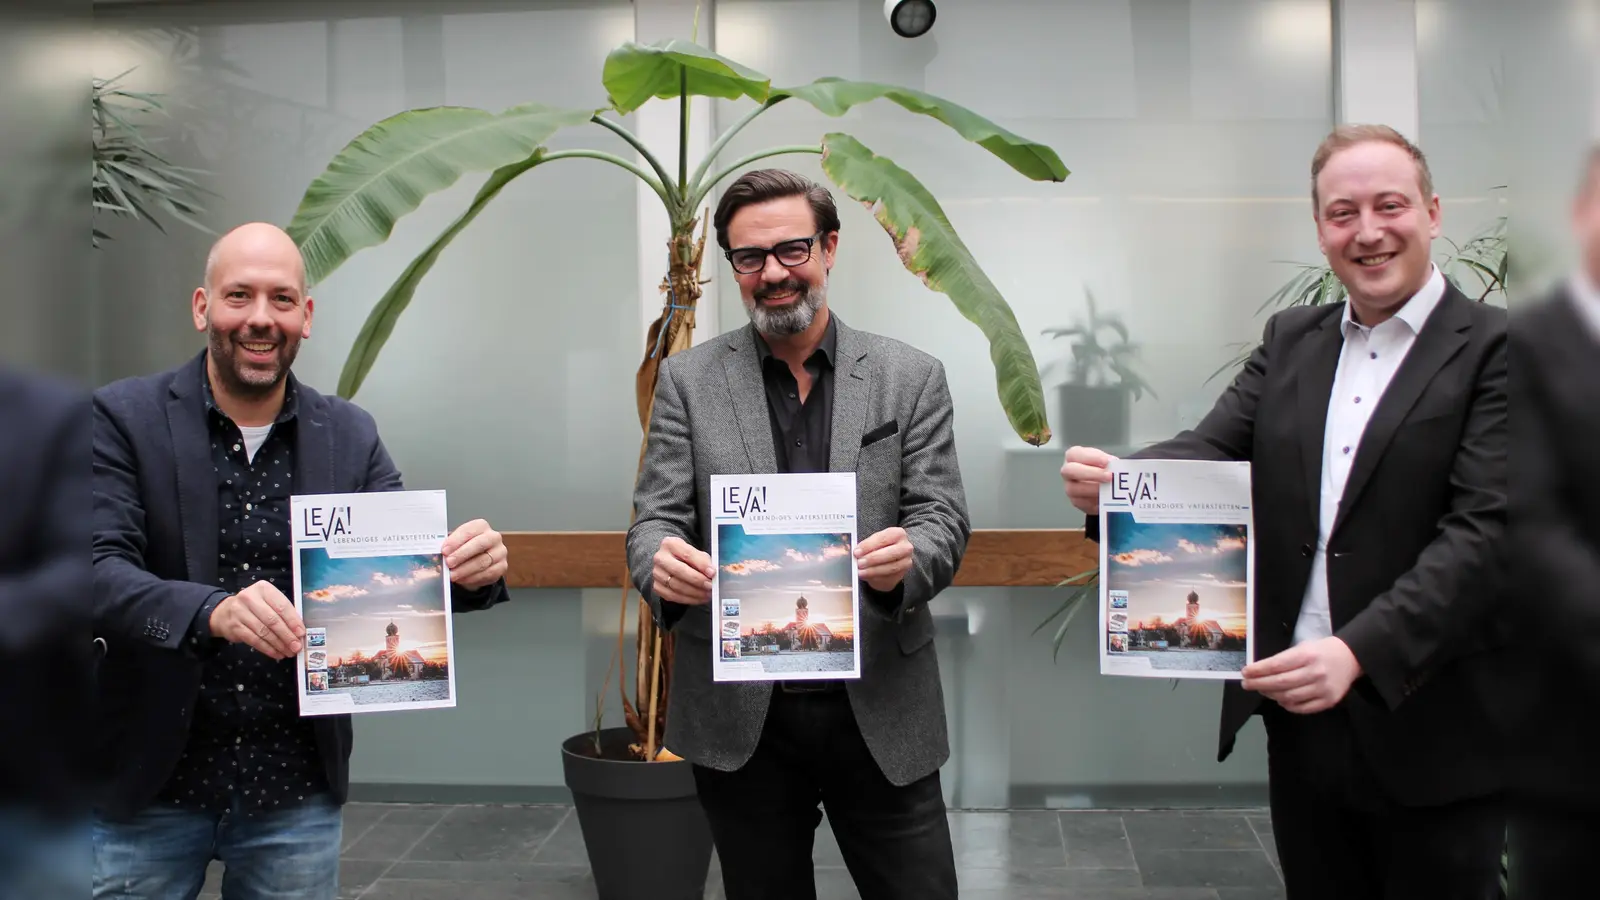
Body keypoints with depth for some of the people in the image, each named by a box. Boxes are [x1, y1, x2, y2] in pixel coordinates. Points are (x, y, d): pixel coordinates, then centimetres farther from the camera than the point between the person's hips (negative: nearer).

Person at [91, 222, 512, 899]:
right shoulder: (122, 417, -5)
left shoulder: (350, 435, 2)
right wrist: (211, 610, -36)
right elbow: (100, 571, -16)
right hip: (146, 789, -2)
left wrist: (470, 570, -24)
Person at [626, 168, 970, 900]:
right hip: (740, 715, 1)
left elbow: (943, 517, -2)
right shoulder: (688, 380, 2)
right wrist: (663, 564, -26)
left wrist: (908, 557, -26)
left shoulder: (910, 378, 2)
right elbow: (656, 519, -1)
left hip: (880, 709, 0)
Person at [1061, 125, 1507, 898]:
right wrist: (1114, 482, -25)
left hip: (1431, 735, -4)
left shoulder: (1497, 350, -6)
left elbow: (1485, 534, -16)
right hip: (1299, 723, 4)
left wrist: (1358, 652, -29)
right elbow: (1208, 450, -2)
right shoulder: (1289, 340, 9)